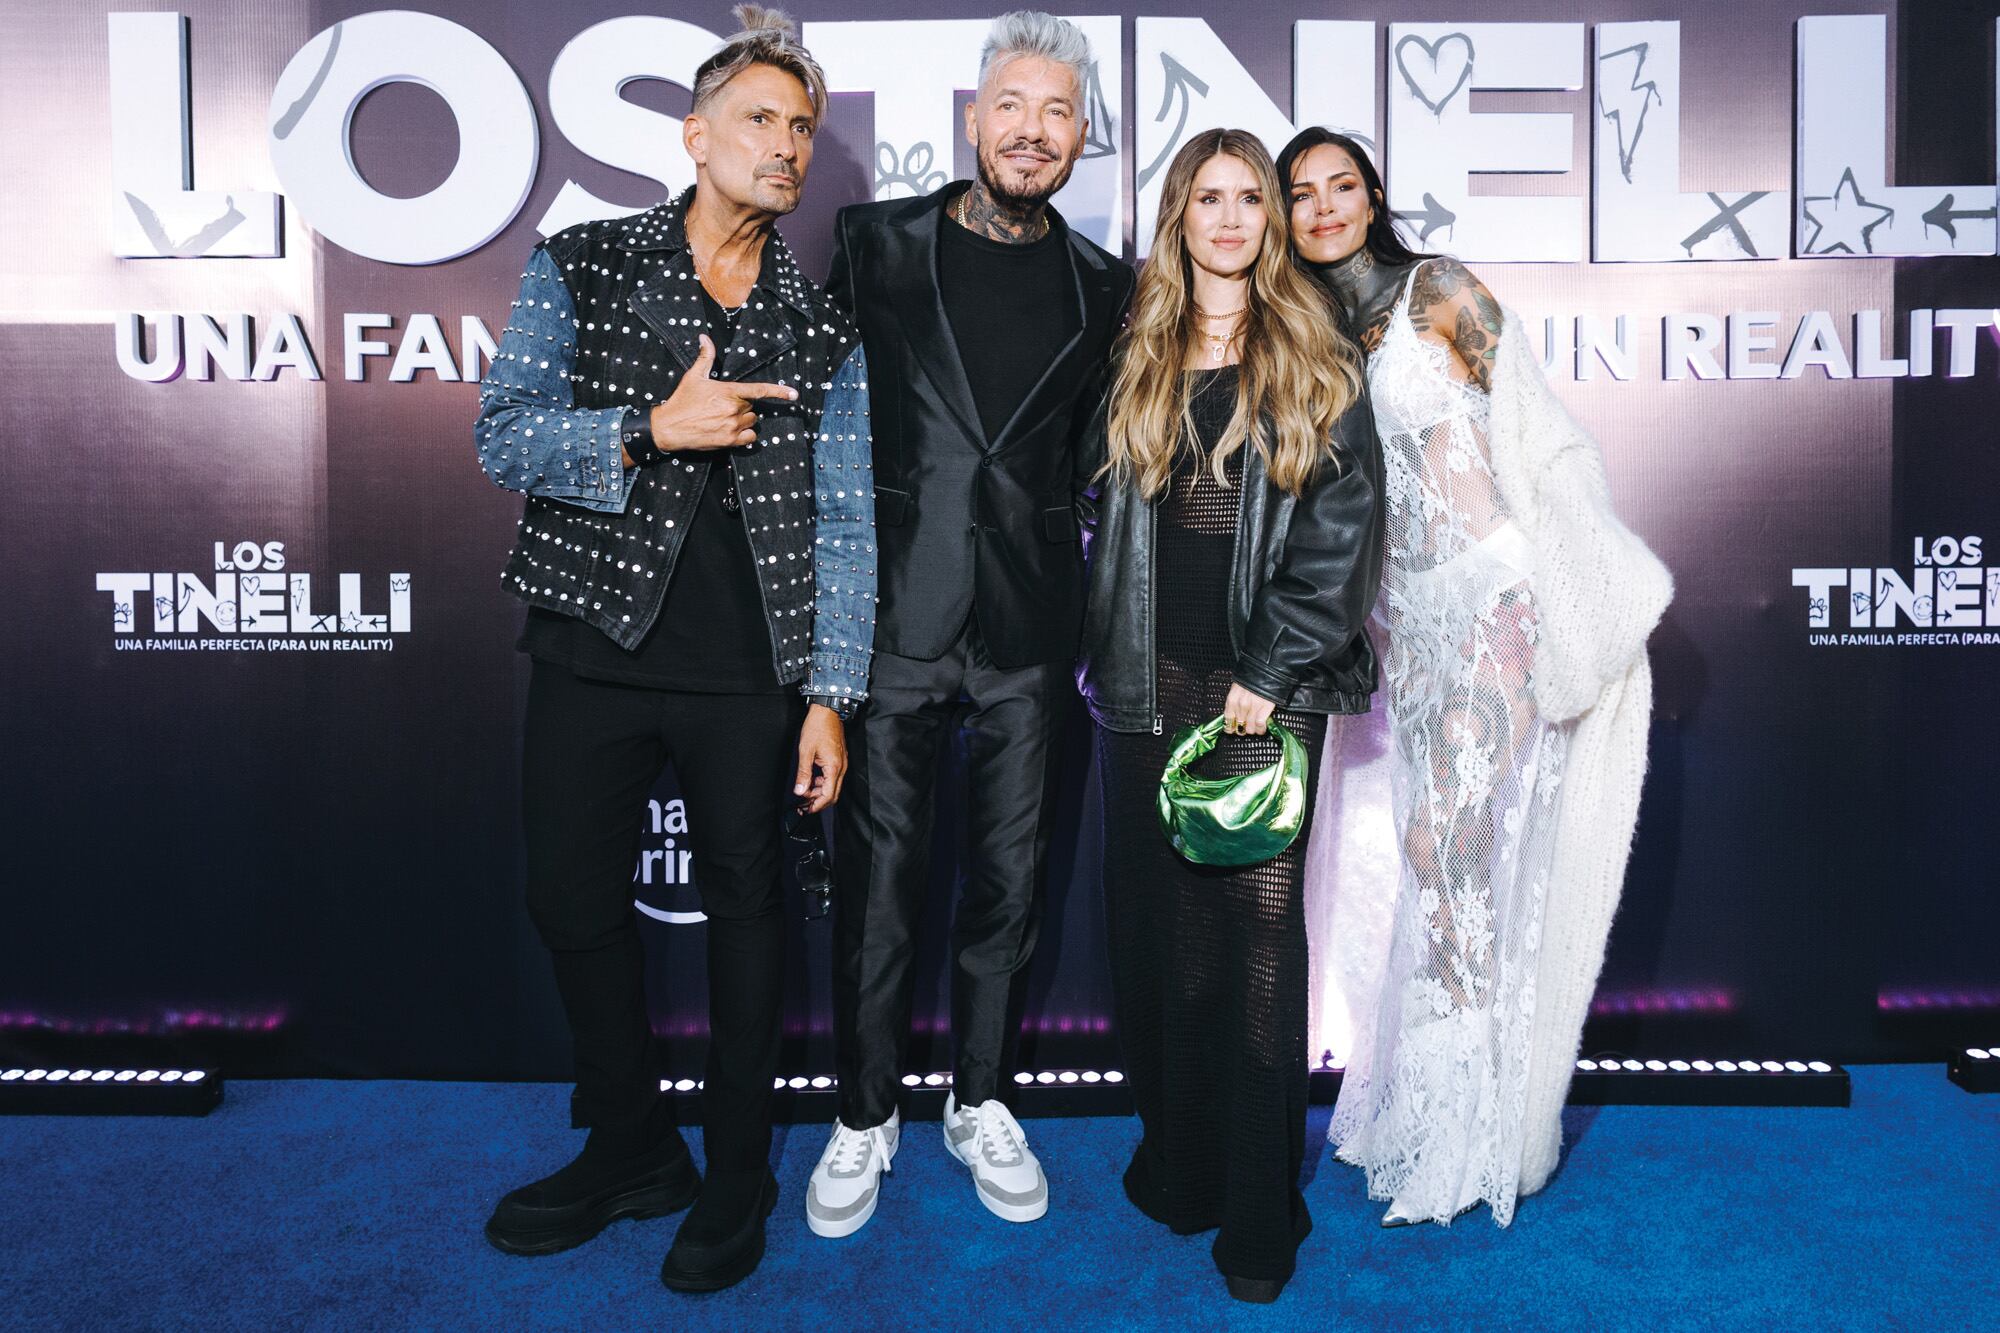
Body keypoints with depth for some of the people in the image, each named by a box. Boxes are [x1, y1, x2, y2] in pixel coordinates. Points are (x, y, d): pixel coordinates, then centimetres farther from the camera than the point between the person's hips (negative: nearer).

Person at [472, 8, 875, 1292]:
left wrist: (831, 695, -6)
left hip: (749, 668, 0)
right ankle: (633, 1149, 31)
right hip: (594, 648, 1)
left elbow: (843, 521, 1)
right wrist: (653, 429, -17)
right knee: (577, 899, 9)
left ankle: (737, 1174, 27)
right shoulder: (581, 267, 6)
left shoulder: (823, 328, 6)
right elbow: (505, 432, -2)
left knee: (746, 903, 7)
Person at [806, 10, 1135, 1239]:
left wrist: (1076, 580, 8)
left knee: (1009, 874, 11)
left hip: (1029, 629, 2)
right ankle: (866, 1115, 24)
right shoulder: (877, 243, 3)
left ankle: (982, 1102, 30)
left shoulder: (1104, 287, 8)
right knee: (879, 874, 5)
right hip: (893, 616, -1)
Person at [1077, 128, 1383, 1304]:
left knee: (1260, 930, -4)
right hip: (1146, 682, 3)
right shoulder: (1135, 356, 12)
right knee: (1156, 923, 6)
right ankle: (1176, 1161, 23)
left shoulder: (1318, 362, 4)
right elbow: (1105, 511, 13)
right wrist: (1107, 654, 3)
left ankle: (1261, 1212, 8)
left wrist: (1270, 674, -10)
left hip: (1267, 687, -2)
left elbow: (1344, 526, -2)